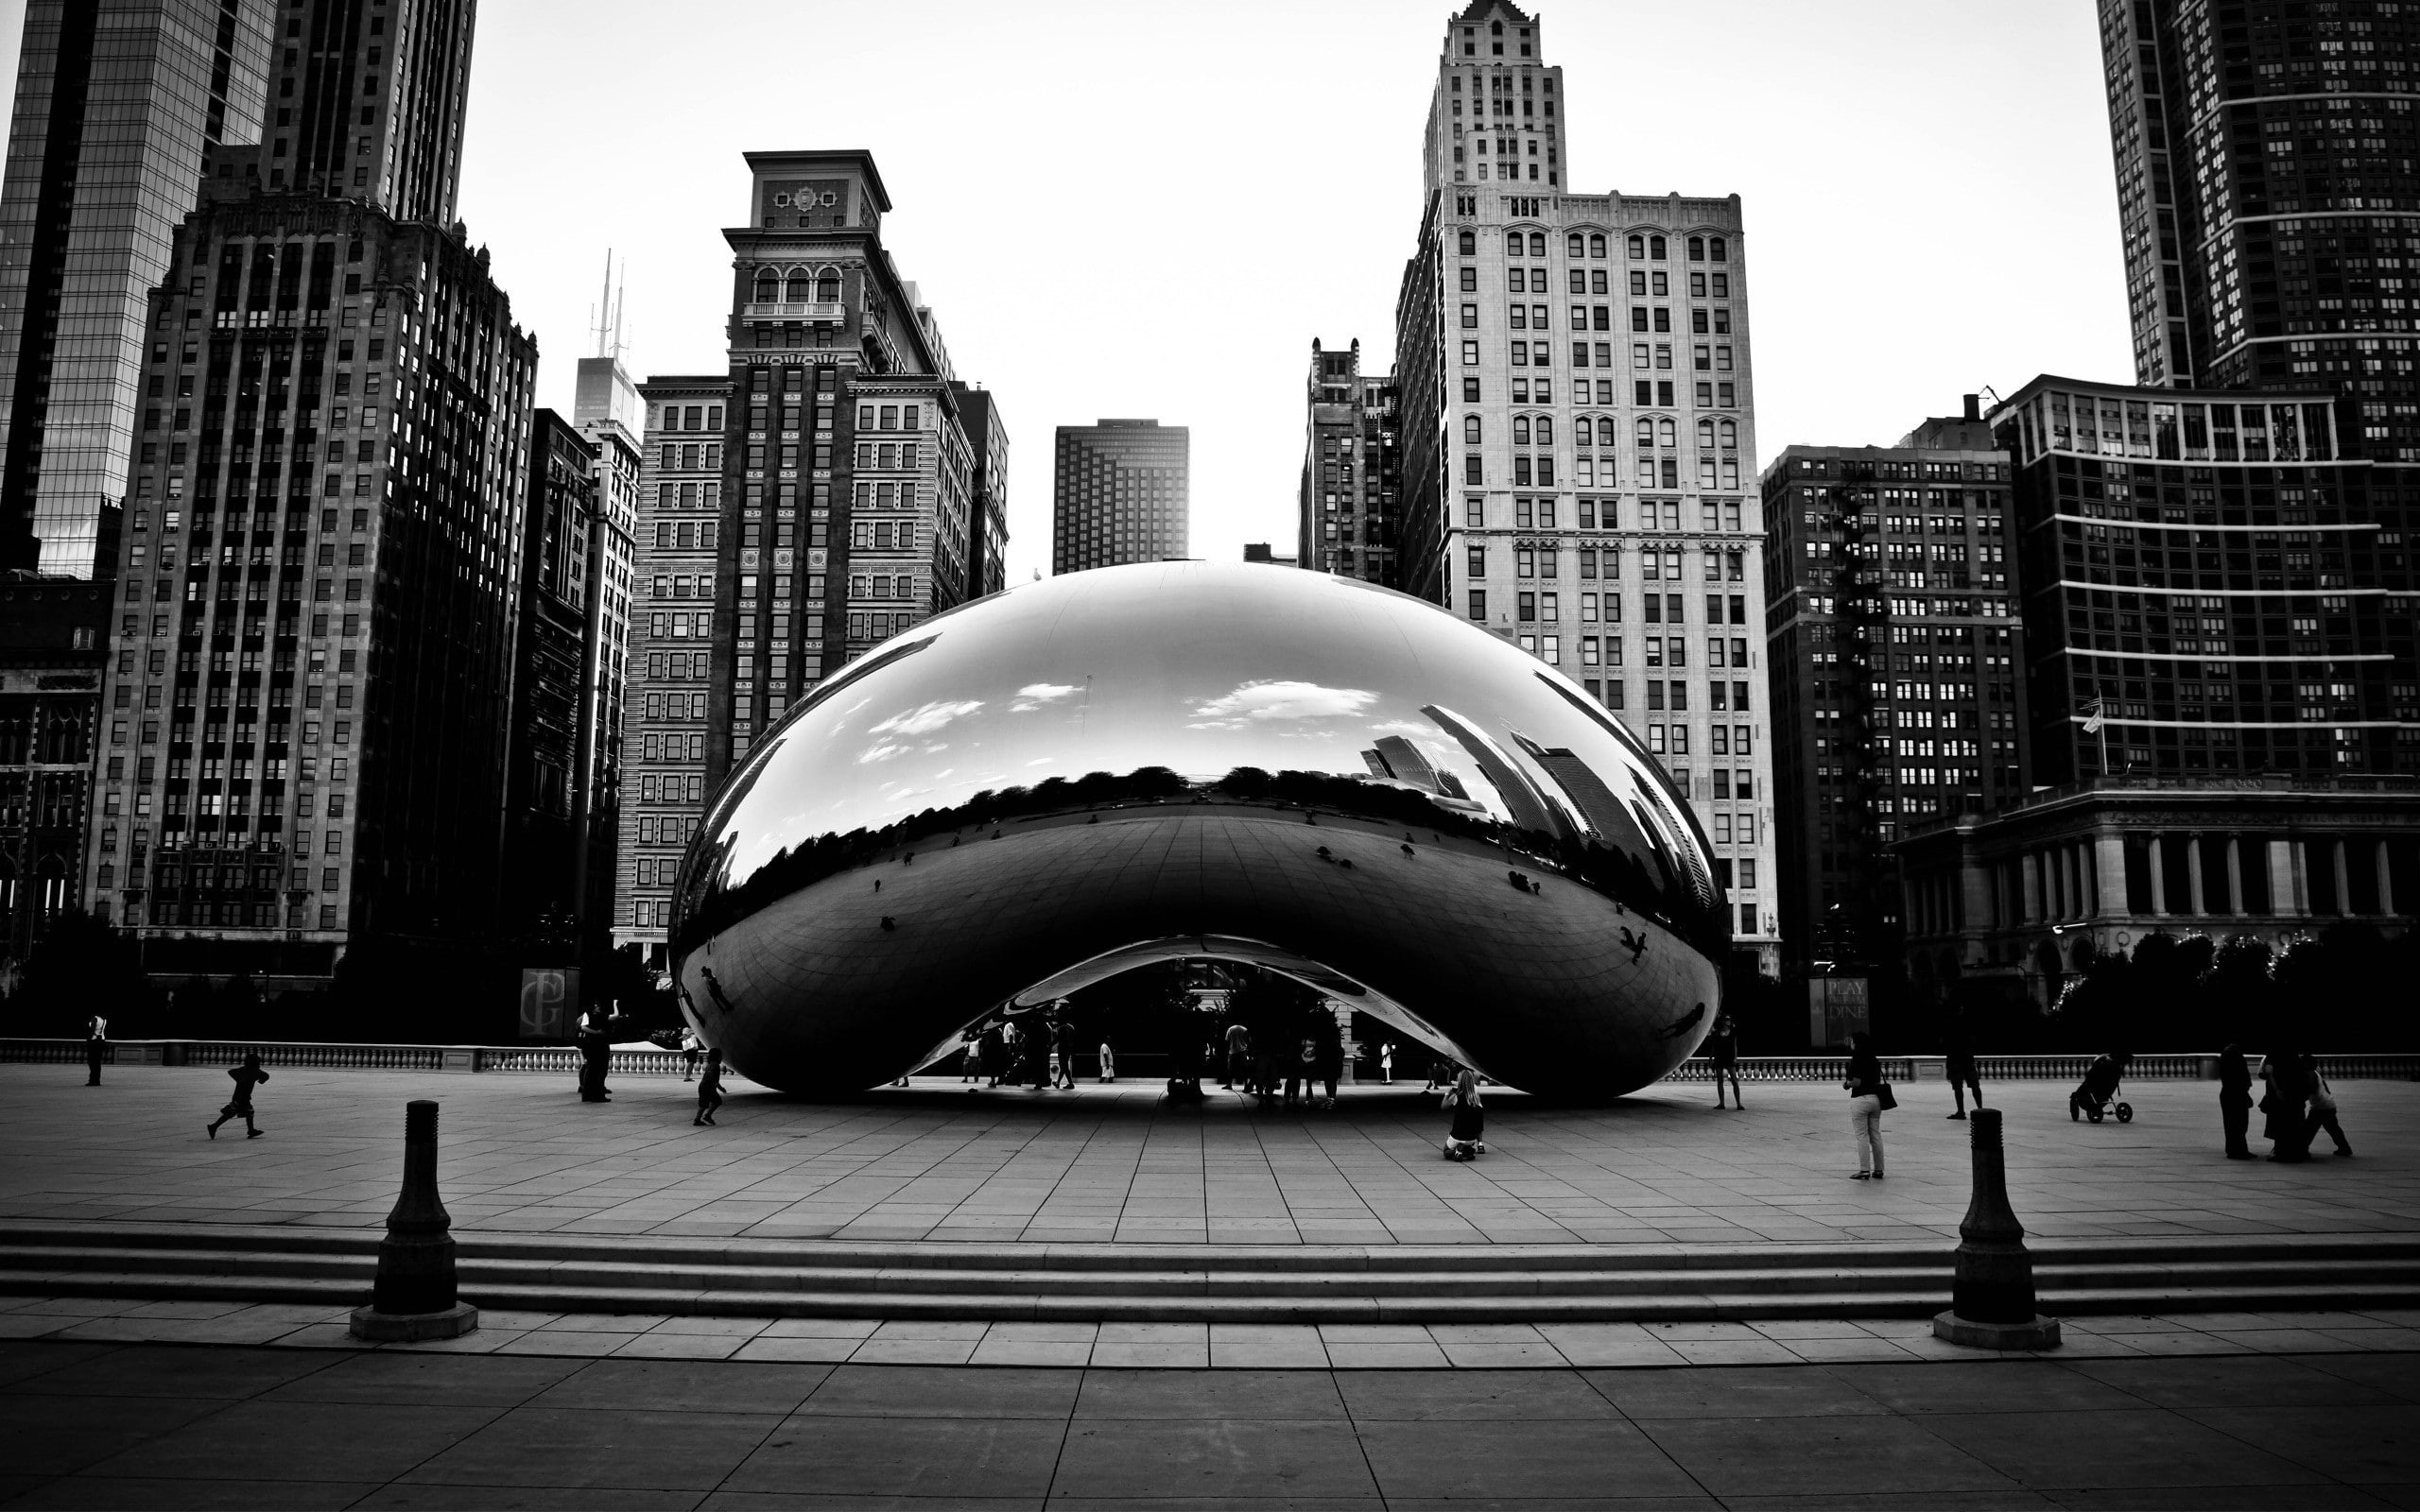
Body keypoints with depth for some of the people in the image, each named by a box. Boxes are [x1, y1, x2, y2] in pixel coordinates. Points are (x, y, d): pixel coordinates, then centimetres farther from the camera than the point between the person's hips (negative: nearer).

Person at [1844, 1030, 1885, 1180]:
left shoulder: (1856, 1060, -12)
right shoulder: (1874, 1059, 10)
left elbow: (1857, 1082, -17)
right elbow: (1878, 1081, 15)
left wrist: (1846, 1084, 0)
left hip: (1860, 1099, -7)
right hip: (1875, 1098, 7)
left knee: (1862, 1137, -2)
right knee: (1876, 1136, 11)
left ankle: (1864, 1171, -2)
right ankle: (1878, 1170, 14)